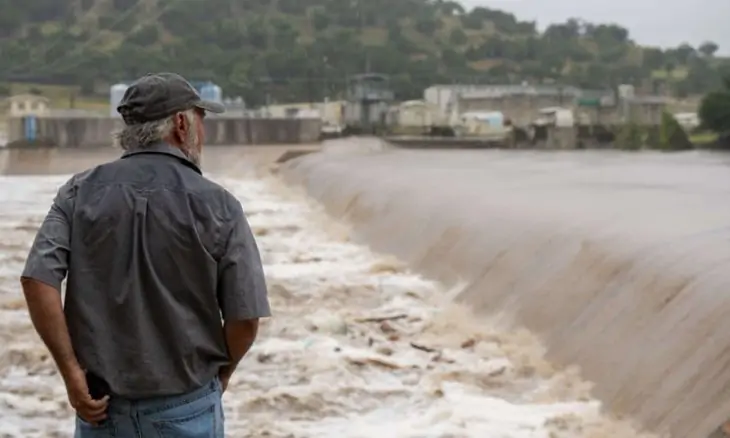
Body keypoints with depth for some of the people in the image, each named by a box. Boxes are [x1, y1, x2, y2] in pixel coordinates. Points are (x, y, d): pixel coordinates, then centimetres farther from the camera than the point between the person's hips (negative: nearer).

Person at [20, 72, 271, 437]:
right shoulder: (216, 206, -8)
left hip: (101, 407, 2)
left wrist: (71, 371, -7)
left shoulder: (82, 192, -2)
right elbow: (244, 318, -9)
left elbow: (37, 280, -13)